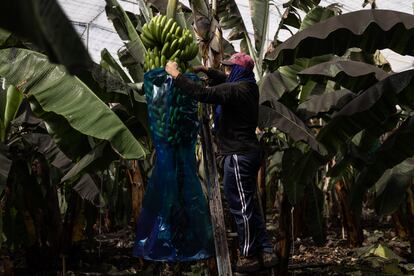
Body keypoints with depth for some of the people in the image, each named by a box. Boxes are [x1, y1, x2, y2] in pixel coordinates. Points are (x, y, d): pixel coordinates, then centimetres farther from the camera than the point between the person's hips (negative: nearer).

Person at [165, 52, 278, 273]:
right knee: (248, 205, 16)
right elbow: (225, 82, 33)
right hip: (248, 152, 10)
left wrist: (176, 74, -17)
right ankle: (265, 251, 23)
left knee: (241, 207, 0)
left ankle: (248, 257, 13)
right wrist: (207, 71, 27)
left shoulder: (236, 90, -18)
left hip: (238, 156, -10)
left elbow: (201, 94, -26)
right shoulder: (247, 87, 12)